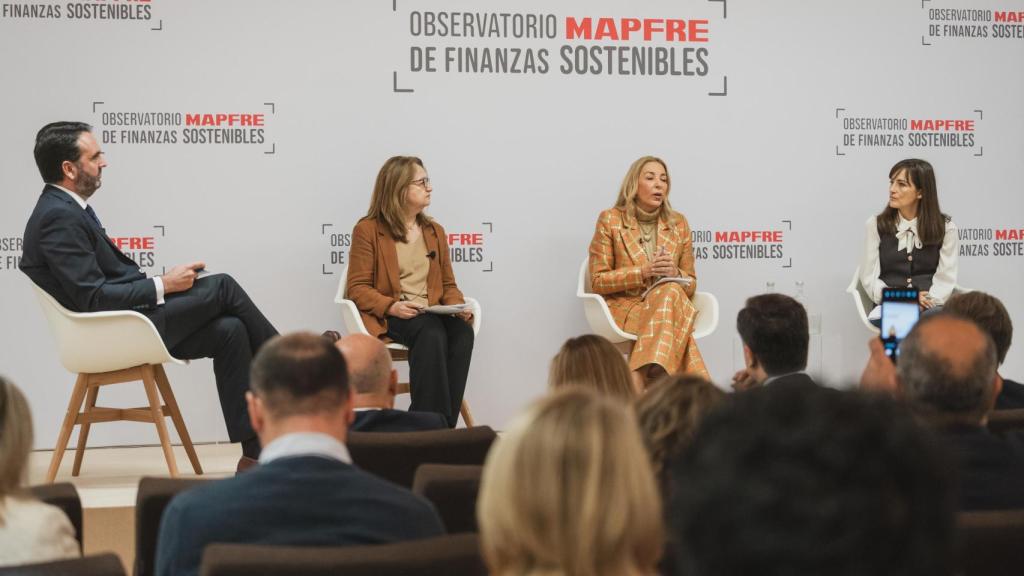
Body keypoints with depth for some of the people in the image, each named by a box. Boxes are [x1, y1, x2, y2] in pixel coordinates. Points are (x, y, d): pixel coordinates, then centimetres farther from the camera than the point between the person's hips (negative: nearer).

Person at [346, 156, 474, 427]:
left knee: (463, 333, -30)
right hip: (387, 318, -5)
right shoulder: (368, 230, 3)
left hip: (431, 313, 5)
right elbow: (358, 288, -3)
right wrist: (391, 306, -21)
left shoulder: (434, 231, 21)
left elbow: (448, 284, 21)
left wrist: (458, 306, -4)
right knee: (432, 334, -37)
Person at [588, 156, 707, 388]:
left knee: (671, 292, -35)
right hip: (624, 308, -3)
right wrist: (643, 271, -17)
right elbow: (599, 281, -2)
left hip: (670, 302, 3)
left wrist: (674, 273, -12)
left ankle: (637, 382, -44)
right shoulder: (610, 220, 0)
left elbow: (690, 284, 13)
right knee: (670, 294, -34)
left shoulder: (678, 223, 10)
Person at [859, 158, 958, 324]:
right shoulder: (875, 225, 12)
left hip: (932, 308, 1)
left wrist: (928, 301, -15)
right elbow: (870, 277, 7)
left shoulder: (946, 227, 10)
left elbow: (945, 278, 5)